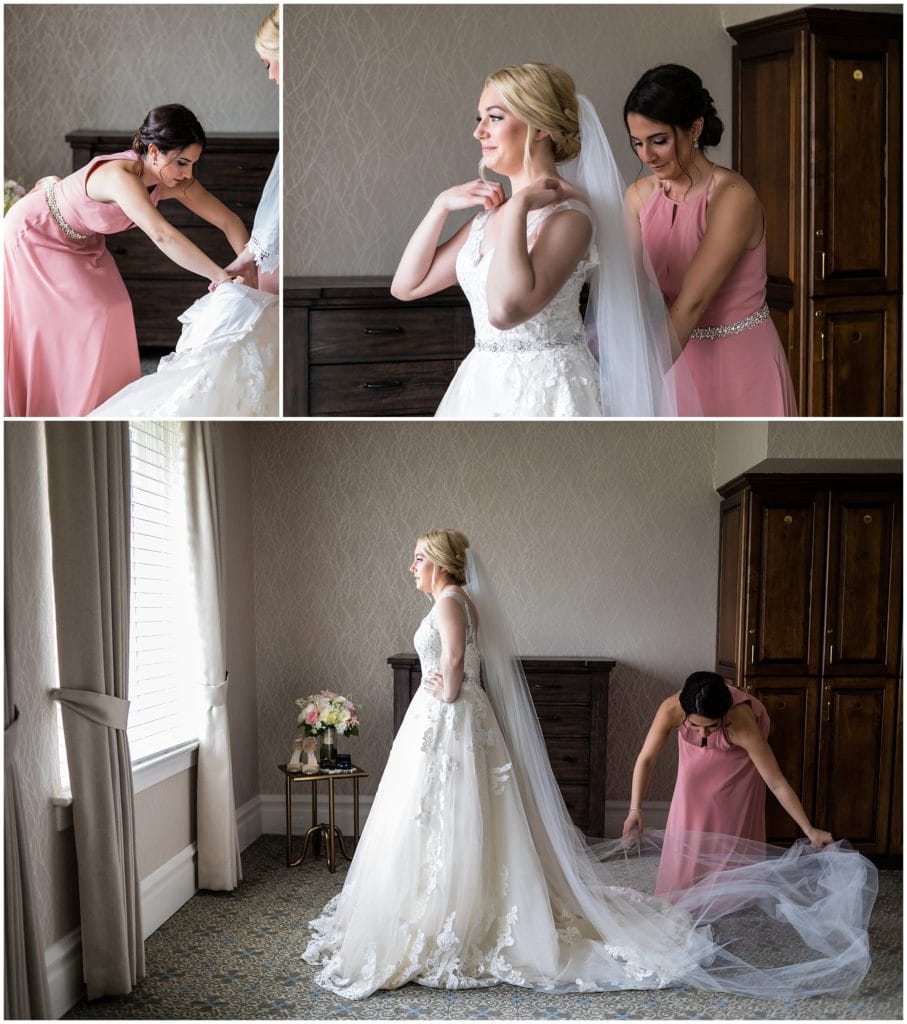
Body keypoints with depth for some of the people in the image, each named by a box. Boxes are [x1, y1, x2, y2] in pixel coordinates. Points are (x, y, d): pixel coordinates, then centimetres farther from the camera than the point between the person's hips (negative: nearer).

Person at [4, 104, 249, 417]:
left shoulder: (174, 182, -20)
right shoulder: (120, 176, -42)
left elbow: (230, 221, -15)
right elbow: (161, 235, -56)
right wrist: (220, 276, -55)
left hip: (79, 240, 7)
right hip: (33, 235, -7)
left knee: (111, 311, 6)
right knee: (50, 326, -2)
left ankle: (98, 401, 21)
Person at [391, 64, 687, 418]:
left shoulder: (568, 217, -15)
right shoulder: (490, 215, 8)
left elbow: (506, 309, -31)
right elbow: (407, 285, 10)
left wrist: (518, 205, -22)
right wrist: (443, 205, 3)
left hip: (542, 390, -7)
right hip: (482, 387, 7)